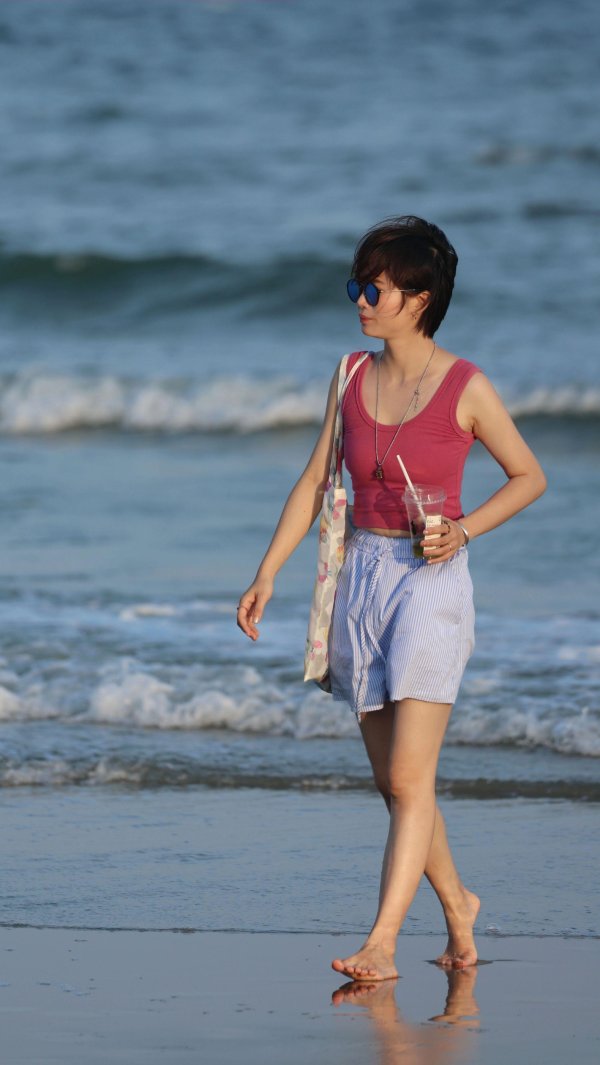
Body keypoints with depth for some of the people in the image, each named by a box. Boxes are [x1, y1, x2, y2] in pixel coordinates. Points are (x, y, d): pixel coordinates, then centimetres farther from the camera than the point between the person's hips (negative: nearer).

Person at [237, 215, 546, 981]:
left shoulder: (466, 389, -7)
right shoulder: (353, 377, 6)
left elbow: (529, 477, 3)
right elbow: (315, 481, 11)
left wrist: (463, 530, -11)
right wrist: (267, 573, 4)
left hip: (430, 583, -5)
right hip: (361, 579, 5)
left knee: (410, 779, -12)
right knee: (391, 780, 11)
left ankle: (380, 946, -16)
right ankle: (457, 905, 32)